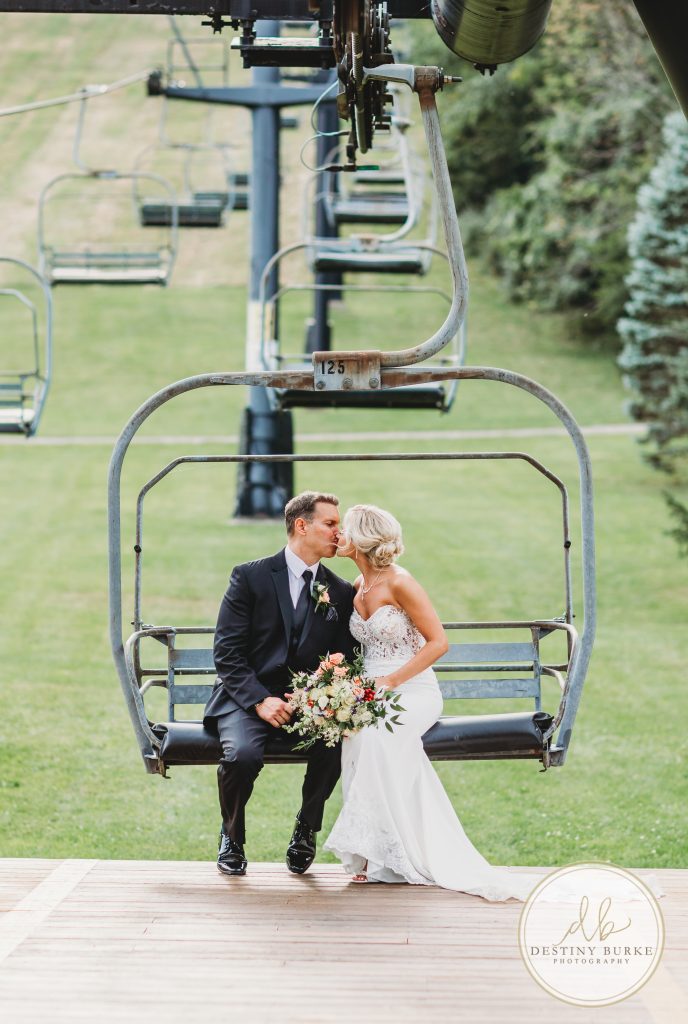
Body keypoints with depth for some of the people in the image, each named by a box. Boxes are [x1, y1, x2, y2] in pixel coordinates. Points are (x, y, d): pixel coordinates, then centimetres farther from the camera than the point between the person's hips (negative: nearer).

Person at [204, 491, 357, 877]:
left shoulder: (341, 593, 9)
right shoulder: (250, 577, -2)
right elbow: (228, 653, -7)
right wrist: (259, 700, -20)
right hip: (248, 697, -3)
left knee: (336, 745, -30)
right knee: (242, 754, -34)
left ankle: (306, 831, -3)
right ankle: (232, 836, -2)